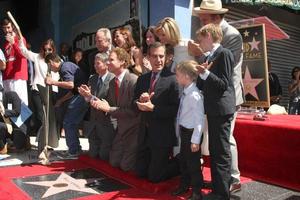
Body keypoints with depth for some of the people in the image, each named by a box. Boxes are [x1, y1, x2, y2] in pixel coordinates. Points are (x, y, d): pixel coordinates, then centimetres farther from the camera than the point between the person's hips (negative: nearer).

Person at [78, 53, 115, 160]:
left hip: (106, 124, -6)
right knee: (92, 155, 18)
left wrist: (91, 96, -24)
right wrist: (86, 95, -17)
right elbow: (89, 100, 5)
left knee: (104, 157, 7)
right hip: (93, 123, 7)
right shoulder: (92, 79, 6)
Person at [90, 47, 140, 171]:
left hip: (133, 128, -8)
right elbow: (110, 105, 9)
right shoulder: (112, 82, 5)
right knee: (114, 162, 14)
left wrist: (109, 109, -23)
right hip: (121, 128, 8)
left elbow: (134, 110, -25)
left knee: (126, 165, -3)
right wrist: (99, 104, -13)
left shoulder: (133, 80, -22)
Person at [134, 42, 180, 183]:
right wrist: (140, 100, -12)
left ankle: (179, 164, 27)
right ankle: (166, 160, 38)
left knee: (154, 177, 3)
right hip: (145, 134, 7)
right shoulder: (142, 79, 7)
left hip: (163, 135, -6)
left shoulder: (172, 79, -14)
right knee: (140, 172, 16)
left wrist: (153, 108, -22)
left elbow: (175, 109, -18)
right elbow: (135, 103, 10)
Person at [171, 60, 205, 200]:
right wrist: (181, 131, 15)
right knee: (183, 160, 22)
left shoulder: (194, 95, -23)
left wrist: (195, 140, -22)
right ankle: (184, 185, 42)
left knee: (193, 163, 5)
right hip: (184, 131, 9)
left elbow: (199, 120, -23)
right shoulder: (185, 93, 5)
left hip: (191, 132, -9)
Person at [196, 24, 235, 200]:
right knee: (214, 152, 16)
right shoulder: (211, 56, 16)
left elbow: (224, 84, -16)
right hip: (213, 110, 10)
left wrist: (205, 73, -25)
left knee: (221, 153, -4)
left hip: (221, 109, -10)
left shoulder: (224, 53, -10)